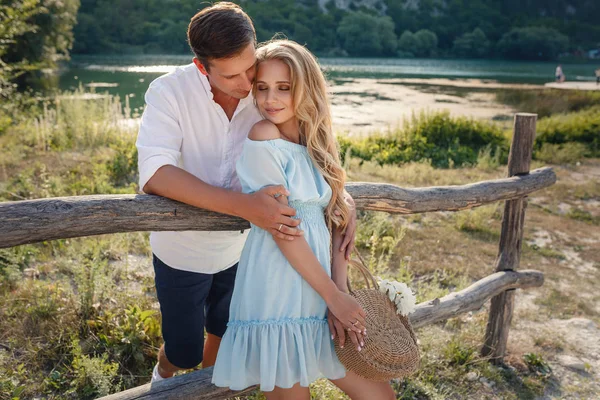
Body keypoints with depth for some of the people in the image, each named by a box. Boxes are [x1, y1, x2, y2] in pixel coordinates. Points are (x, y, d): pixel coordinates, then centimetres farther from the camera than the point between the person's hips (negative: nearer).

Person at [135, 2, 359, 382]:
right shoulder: (170, 91, -25)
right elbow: (155, 173, -38)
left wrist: (342, 197, -24)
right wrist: (246, 205, -47)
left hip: (238, 247, 3)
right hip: (183, 251, -3)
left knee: (225, 333, 24)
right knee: (185, 352, 13)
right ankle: (163, 373, 51)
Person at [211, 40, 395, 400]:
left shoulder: (317, 142, 11)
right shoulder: (263, 138, -10)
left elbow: (337, 221, 6)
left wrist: (341, 291, -6)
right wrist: (333, 295, -9)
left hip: (321, 290, 7)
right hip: (278, 296, -7)